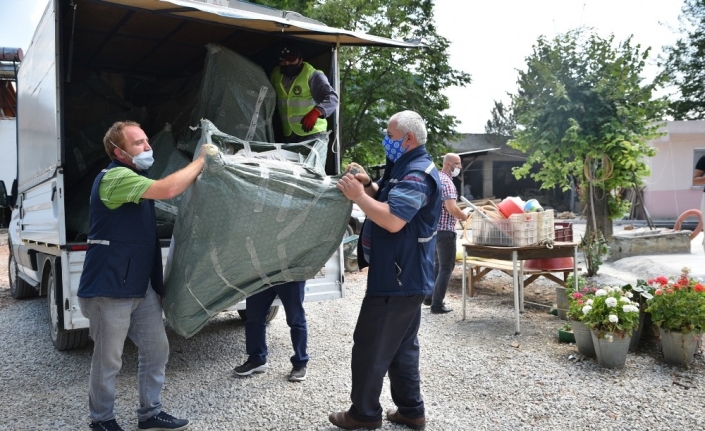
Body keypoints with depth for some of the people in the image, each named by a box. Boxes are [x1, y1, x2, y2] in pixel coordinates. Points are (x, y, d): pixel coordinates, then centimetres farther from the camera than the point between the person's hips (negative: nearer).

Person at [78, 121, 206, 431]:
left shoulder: (134, 178, 17)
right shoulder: (115, 177, -16)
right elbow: (168, 189, -28)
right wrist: (201, 160, -17)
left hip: (142, 286, 9)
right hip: (110, 287, -9)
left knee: (157, 350, 11)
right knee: (108, 360, 6)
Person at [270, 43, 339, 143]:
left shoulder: (312, 75, -11)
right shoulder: (275, 75, 9)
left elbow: (332, 98, -21)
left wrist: (315, 112, -39)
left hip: (312, 133, -7)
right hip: (288, 135, 7)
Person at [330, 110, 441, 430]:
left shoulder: (417, 174, -20)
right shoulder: (408, 168, 15)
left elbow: (393, 219, -31)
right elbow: (388, 201, 22)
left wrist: (358, 196, -20)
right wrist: (368, 185, 4)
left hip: (398, 278, -11)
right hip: (405, 277, 11)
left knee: (369, 347, 1)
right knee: (401, 347, 18)